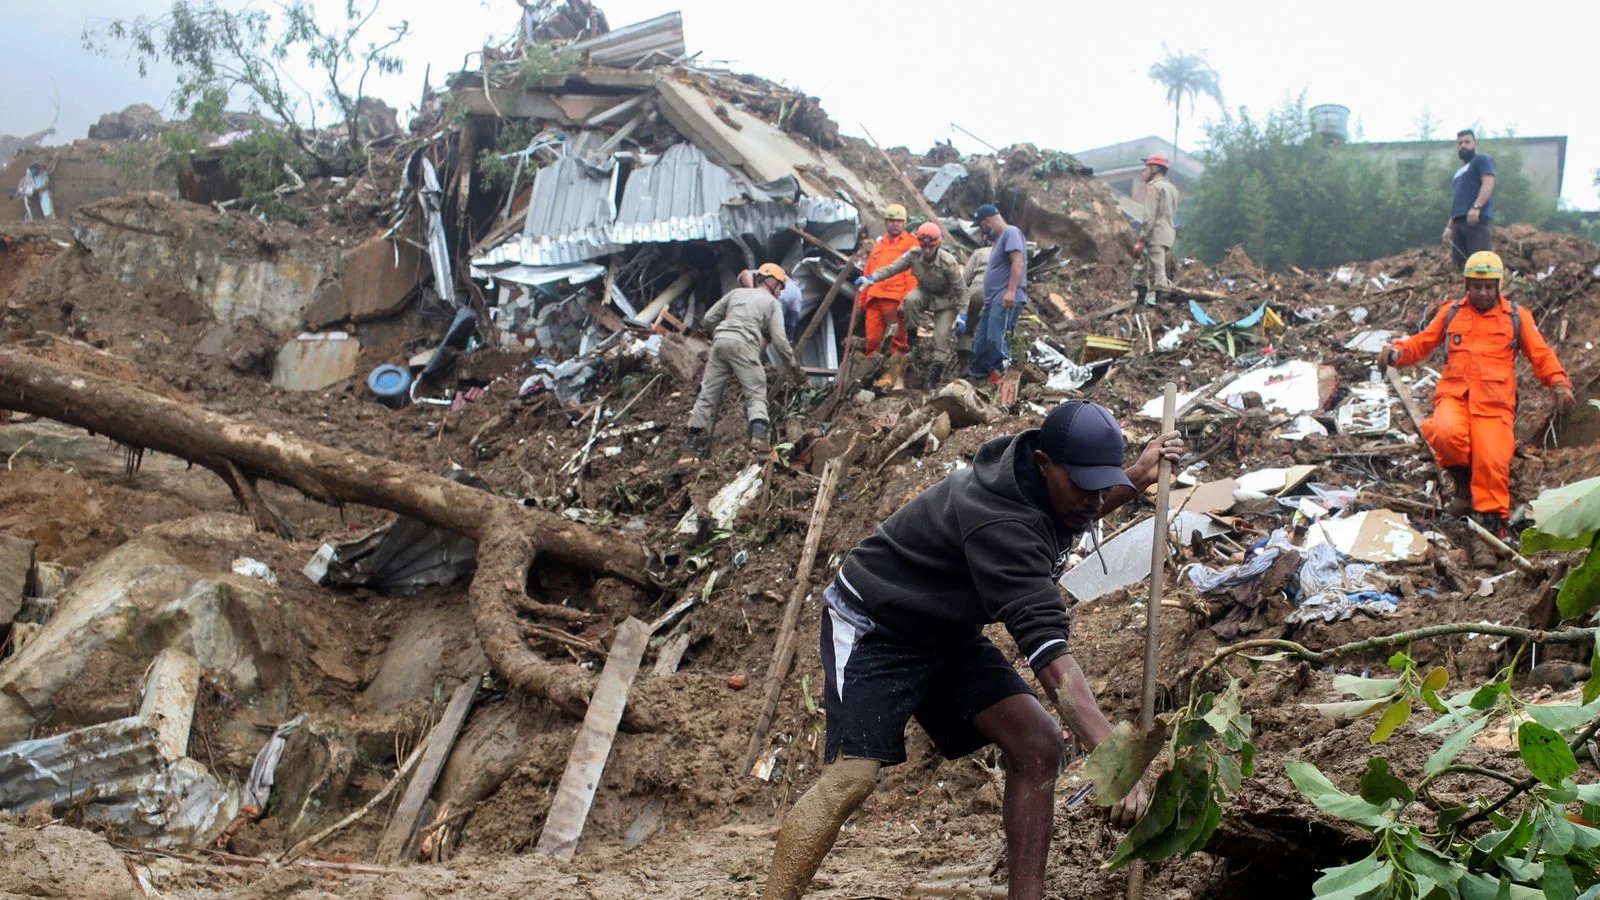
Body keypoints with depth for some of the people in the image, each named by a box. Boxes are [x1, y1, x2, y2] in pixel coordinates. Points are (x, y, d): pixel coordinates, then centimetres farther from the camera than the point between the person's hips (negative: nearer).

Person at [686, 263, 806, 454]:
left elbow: (708, 319, 23)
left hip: (720, 340, 4)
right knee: (756, 394, -4)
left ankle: (695, 437, 12)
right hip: (743, 345, -4)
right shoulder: (771, 302, 16)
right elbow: (779, 340, 7)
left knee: (709, 391, 11)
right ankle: (758, 435, -27)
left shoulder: (736, 292, 27)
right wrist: (794, 366, 17)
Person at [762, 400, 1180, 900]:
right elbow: (1049, 656, -42)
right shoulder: (999, 521, -35)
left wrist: (1137, 480, 3)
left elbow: (1070, 519, 21)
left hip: (948, 633, 9)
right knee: (852, 776, -23)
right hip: (873, 628, -9)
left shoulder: (1042, 480, -8)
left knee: (1037, 744, -6)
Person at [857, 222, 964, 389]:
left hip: (945, 299, -3)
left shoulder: (948, 262, -28)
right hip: (925, 292, 3)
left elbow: (961, 290, -19)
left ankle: (937, 370, 0)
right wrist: (871, 278, -37)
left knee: (942, 334, -16)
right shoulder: (914, 255, -19)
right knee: (910, 300, -32)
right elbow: (892, 268, -22)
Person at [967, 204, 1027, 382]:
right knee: (980, 343, 10)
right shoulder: (1000, 238, 25)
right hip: (993, 300, 11)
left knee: (995, 341, -21)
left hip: (1006, 300, -11)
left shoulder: (1011, 232, -6)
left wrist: (1011, 291, -28)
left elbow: (1018, 262, -19)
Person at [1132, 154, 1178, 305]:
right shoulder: (1172, 188, 20)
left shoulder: (1153, 187, -8)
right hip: (1169, 234, 9)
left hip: (1156, 235, -9)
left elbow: (1149, 217, -16)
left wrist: (1141, 240, -16)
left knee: (1157, 270, -8)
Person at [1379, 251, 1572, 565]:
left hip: (1495, 402, 0)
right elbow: (1422, 342, 16)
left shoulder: (1516, 316, 15)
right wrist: (1398, 352, -6)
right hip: (1454, 397, 1)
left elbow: (1541, 354, 11)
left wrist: (1559, 382, -8)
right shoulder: (1451, 312, 17)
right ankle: (1463, 481, 1)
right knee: (1446, 434, -32)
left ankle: (1490, 527, -8)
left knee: (1492, 462, -20)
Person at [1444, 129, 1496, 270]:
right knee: (1457, 265, 1)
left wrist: (1476, 207, -24)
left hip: (1477, 219, -9)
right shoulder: (1459, 171, 32)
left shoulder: (1482, 160, 6)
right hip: (1460, 221, 9)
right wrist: (1449, 226, 22)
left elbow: (1488, 183, -11)